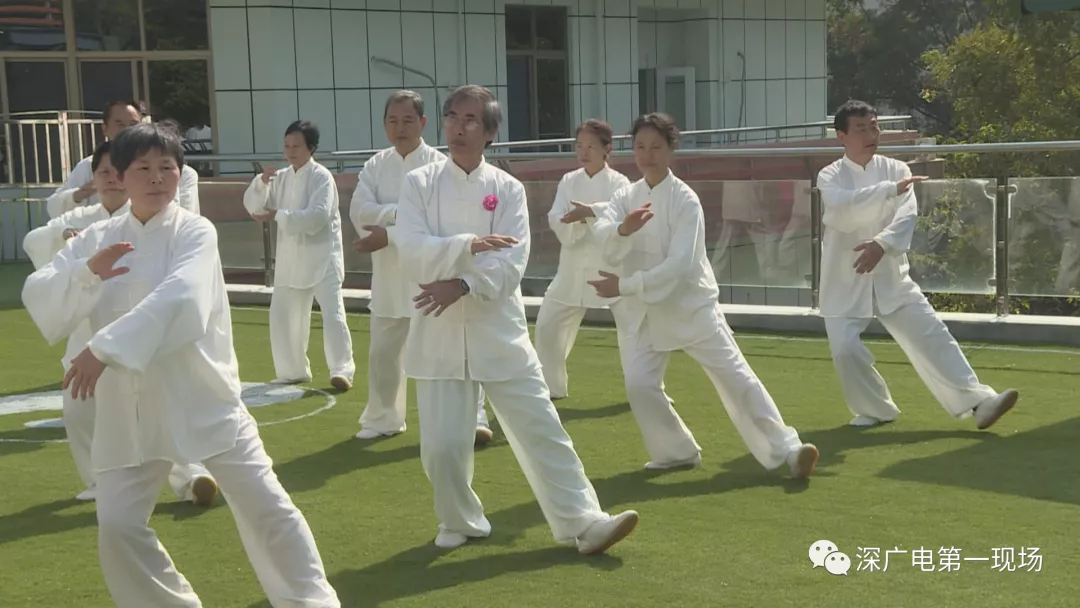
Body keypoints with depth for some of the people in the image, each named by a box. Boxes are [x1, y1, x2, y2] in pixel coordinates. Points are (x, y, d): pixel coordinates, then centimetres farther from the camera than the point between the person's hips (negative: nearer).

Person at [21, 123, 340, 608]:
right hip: (129, 406, 4)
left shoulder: (195, 232, -8)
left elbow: (177, 300, -26)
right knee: (118, 527, 2)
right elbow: (38, 299, 0)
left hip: (203, 397, -3)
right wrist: (87, 272, -19)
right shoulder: (97, 239, 5)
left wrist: (104, 348, -34)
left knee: (263, 504, -1)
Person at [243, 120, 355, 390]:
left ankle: (342, 370, -15)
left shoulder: (322, 177, -11)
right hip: (290, 258, 7)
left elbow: (318, 216, -23)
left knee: (332, 313, -16)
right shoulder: (281, 178, 9)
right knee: (282, 316, 12)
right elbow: (253, 206, 5)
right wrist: (261, 183, -14)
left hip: (322, 257, -7)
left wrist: (278, 216, -25)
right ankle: (293, 371, 26)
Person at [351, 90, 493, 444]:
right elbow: (360, 212, -10)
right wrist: (403, 211, -22)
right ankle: (384, 418, 33)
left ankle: (473, 418, -5)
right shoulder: (375, 167, 5)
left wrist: (387, 235, -22)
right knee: (383, 352, 16)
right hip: (390, 275, 5)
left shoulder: (439, 165, -9)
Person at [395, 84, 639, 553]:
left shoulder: (508, 189, 0)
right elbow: (413, 255, -12)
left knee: (541, 429, 1)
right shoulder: (419, 183, 0)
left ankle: (584, 523, 8)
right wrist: (469, 246, -22)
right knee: (442, 445, 1)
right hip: (440, 333, 0)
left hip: (498, 331, 0)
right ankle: (461, 521, 27)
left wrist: (463, 286, -23)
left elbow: (510, 264, -11)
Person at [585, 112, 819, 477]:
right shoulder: (626, 197, 3)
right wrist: (623, 229, -40)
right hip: (642, 311, 4)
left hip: (690, 305, -4)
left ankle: (785, 451, -4)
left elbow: (679, 265, -22)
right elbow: (602, 236, -17)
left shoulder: (685, 200, -13)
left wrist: (625, 286, -25)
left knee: (735, 377, -7)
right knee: (639, 385, -6)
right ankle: (677, 451, 15)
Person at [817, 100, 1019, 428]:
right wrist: (890, 189, -36)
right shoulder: (830, 176, -5)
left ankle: (976, 401, -6)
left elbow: (907, 215, -13)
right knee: (845, 348, -9)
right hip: (844, 281, -1)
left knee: (931, 335, -6)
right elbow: (842, 209, -27)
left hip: (889, 277, 2)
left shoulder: (896, 169, 2)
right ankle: (875, 408, 15)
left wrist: (882, 244, -32)